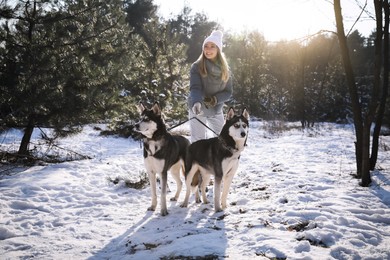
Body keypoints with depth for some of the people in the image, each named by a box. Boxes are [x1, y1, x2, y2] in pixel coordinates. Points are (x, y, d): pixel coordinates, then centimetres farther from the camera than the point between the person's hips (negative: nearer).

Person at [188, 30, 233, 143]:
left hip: (217, 109, 4)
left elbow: (228, 92, -1)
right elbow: (195, 88, -20)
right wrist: (196, 102, -41)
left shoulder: (225, 69, 0)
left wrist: (215, 99, -19)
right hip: (198, 109, -4)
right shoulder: (196, 67, -12)